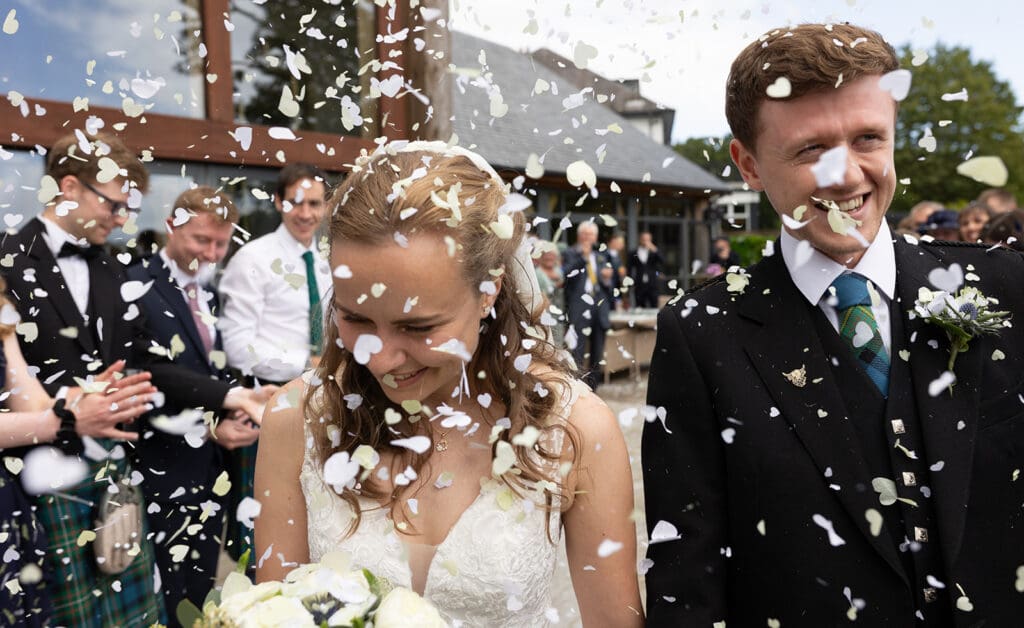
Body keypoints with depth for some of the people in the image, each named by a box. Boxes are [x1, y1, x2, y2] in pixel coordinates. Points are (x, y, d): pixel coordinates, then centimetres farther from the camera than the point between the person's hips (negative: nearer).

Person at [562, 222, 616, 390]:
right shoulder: (571, 253, 3)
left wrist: (607, 278, -2)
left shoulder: (601, 255, 18)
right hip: (579, 307, -5)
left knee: (597, 354, 8)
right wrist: (582, 256, -15)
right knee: (577, 353, -10)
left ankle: (592, 388, 17)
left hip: (600, 308, 5)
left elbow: (609, 282, 20)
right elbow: (566, 275, -13)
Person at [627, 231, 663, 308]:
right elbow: (630, 270, 10)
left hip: (653, 286, 0)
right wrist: (631, 283, 2)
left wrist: (655, 250, -15)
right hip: (639, 286, 0)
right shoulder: (633, 254, 7)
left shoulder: (654, 252, 9)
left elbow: (662, 263, -6)